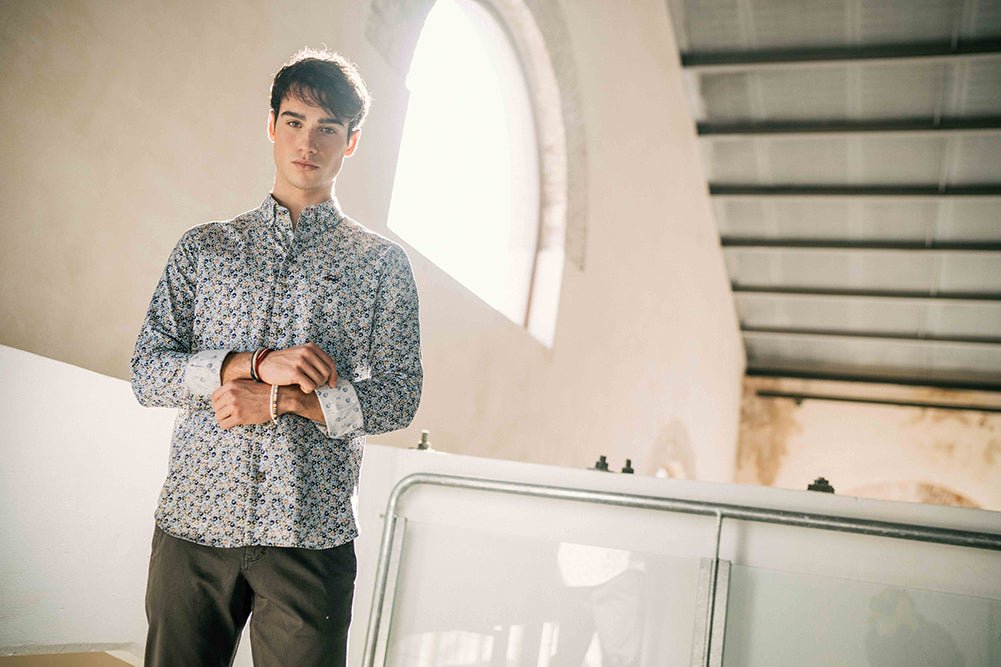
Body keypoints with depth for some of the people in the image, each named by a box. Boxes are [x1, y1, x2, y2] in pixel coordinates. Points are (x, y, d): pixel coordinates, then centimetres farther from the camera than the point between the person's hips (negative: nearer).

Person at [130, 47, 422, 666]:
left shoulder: (382, 261, 6)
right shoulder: (203, 247, 11)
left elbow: (399, 396, 1)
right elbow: (147, 372, 4)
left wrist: (284, 401, -12)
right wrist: (257, 362, -11)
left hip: (311, 534, -1)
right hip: (194, 522, 2)